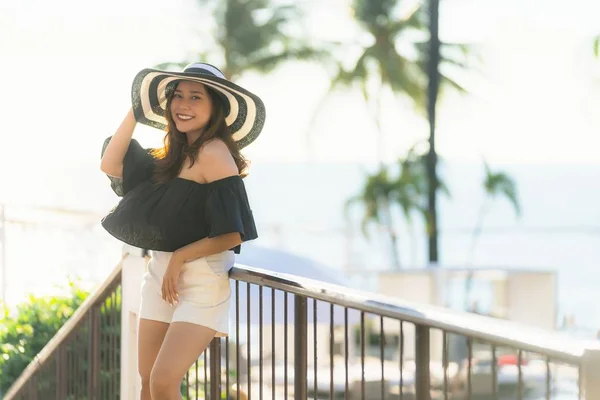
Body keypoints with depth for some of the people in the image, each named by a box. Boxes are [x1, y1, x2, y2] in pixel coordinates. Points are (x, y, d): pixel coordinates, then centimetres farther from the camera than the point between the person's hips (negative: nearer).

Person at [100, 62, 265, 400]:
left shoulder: (213, 152, -17)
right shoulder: (176, 153, 11)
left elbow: (234, 231, -22)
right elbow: (111, 165, 8)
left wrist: (180, 258, -15)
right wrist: (138, 109, 7)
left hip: (202, 279, -9)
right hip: (161, 273, 9)